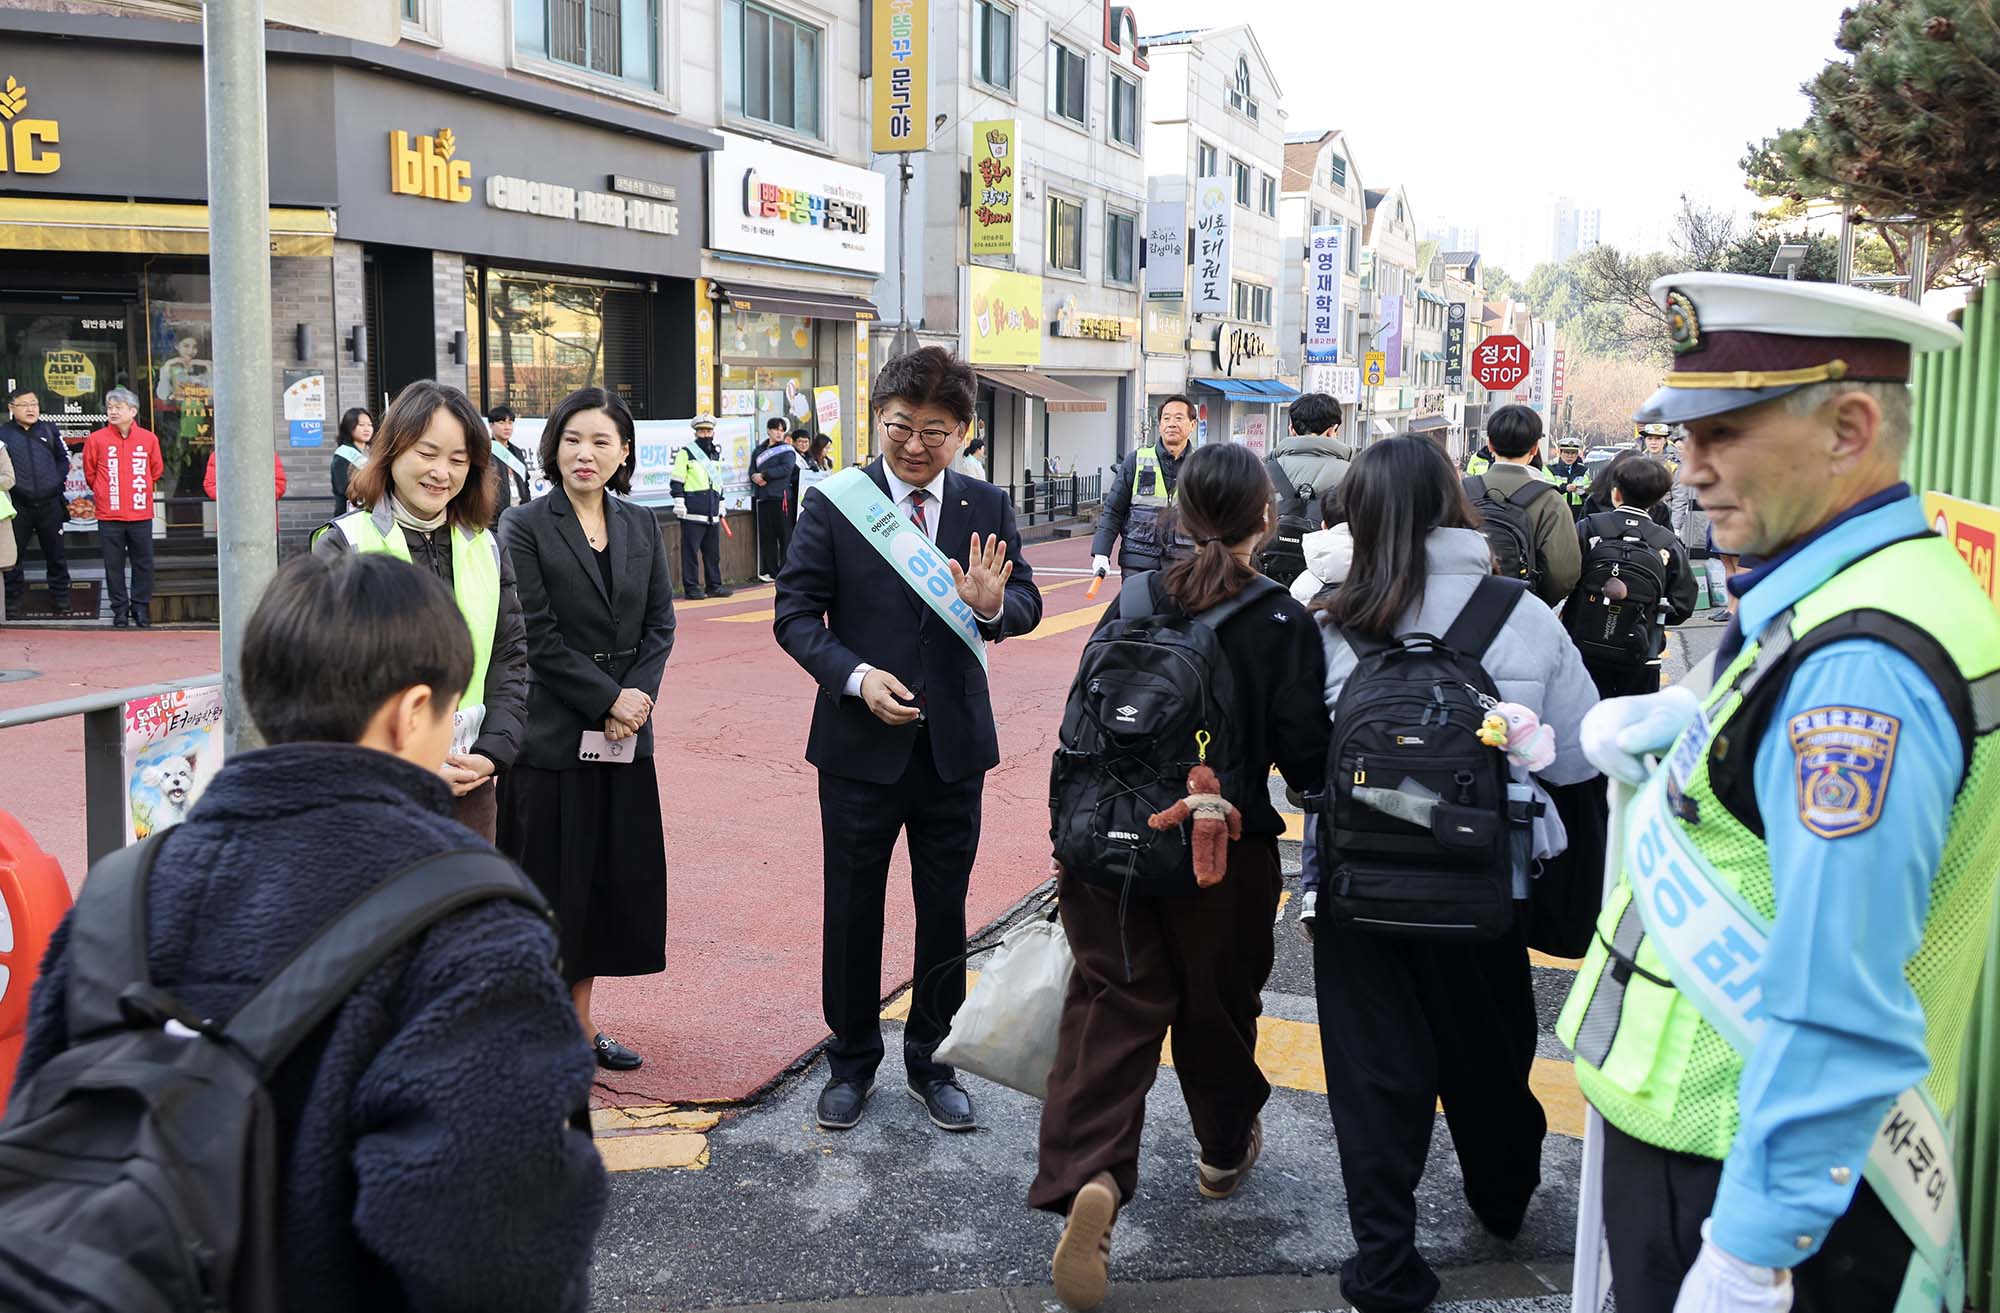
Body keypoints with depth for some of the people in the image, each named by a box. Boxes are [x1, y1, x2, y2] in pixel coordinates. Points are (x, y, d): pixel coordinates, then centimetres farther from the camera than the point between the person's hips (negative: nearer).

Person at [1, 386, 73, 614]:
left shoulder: (49, 430, 6)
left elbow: (64, 457, 16)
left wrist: (58, 480, 5)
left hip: (49, 504, 2)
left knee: (56, 553, 9)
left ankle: (60, 597, 19)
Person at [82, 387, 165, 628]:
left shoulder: (148, 439, 2)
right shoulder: (96, 440, -2)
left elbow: (156, 470, 16)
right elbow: (90, 473, 10)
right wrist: (103, 494, 14)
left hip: (141, 515, 1)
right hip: (109, 517, -1)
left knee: (143, 564, 5)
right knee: (114, 565, 4)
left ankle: (141, 608, 17)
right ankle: (120, 610, 14)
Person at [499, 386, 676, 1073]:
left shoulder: (641, 526, 9)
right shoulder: (525, 526, -7)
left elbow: (660, 624, 7)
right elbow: (539, 637, -12)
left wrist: (638, 693, -9)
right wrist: (608, 700, -14)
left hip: (625, 734, 5)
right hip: (552, 734, -5)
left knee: (612, 879, 11)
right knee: (550, 881, 1)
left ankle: (580, 1021, 25)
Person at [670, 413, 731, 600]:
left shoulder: (716, 454, 19)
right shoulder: (686, 453, -2)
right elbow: (677, 481, -6)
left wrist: (721, 505, 26)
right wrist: (678, 502, -13)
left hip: (712, 512, 6)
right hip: (693, 512, -6)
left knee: (713, 550, 10)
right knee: (691, 551, -4)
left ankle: (715, 586, 16)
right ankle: (691, 588, -1)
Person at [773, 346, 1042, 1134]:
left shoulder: (987, 508, 0)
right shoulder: (835, 504, -6)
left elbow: (1027, 604, 0)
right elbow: (795, 613, -6)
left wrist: (994, 605, -23)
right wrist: (855, 676, -21)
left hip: (954, 744, 2)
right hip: (861, 744, -2)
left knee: (945, 912, 13)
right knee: (852, 912, 12)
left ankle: (932, 1063, 31)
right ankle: (852, 1061, 31)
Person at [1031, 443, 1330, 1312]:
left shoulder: (1135, 600, -3)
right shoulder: (1283, 622, -11)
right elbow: (1304, 757, -12)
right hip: (1226, 851, -1)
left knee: (1113, 1006, 2)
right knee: (1217, 1004, 18)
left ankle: (1088, 1181, -18)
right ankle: (1224, 1153, 41)